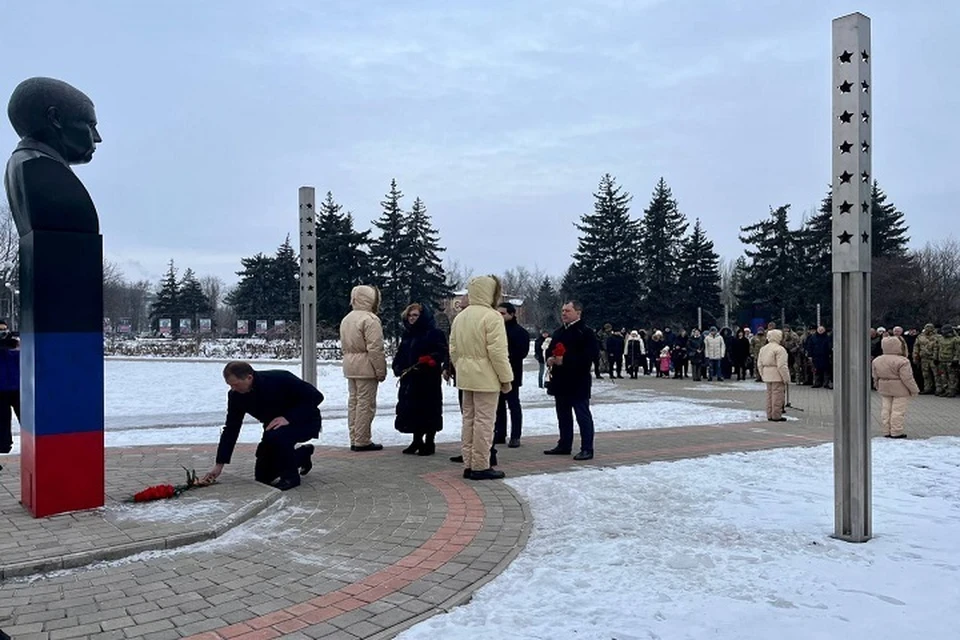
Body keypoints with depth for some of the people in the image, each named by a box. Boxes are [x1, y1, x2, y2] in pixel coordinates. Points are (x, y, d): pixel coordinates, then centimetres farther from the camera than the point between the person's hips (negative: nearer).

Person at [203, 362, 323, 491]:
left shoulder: (280, 380, -30)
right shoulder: (236, 395, -13)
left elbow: (316, 396, -26)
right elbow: (231, 429, -6)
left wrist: (288, 417, -33)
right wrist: (219, 464, -9)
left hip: (305, 422, -7)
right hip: (275, 426, 7)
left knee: (276, 435, -37)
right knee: (262, 476, 5)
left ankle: (290, 476, -11)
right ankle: (303, 454, 28)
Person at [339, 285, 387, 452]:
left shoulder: (346, 319, 15)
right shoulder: (370, 319, -15)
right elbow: (375, 349, -19)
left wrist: (350, 359, 20)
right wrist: (381, 371, -14)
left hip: (349, 366, 9)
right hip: (366, 367, -9)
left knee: (353, 401, 12)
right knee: (365, 403, -3)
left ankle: (354, 439, 18)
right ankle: (362, 441, 0)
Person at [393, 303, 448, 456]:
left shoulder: (434, 334, -6)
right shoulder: (407, 334, 17)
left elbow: (442, 352, -14)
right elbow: (401, 354, 21)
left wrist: (429, 360, -28)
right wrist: (398, 367, 5)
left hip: (428, 380, -7)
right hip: (409, 379, 7)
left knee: (428, 410, -2)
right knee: (411, 409, 10)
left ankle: (429, 443, 9)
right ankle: (417, 441, 23)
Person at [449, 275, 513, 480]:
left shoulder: (460, 317, 11)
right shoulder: (492, 316, -14)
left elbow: (453, 350, 14)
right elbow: (497, 351, -18)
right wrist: (506, 378, -12)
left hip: (466, 376, 8)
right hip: (486, 377, -8)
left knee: (469, 419, 13)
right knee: (484, 421, -2)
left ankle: (469, 464, 18)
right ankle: (480, 466, 2)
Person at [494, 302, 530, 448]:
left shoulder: (520, 332, -4)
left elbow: (522, 352, -13)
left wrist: (508, 357, -23)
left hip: (512, 373, -6)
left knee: (513, 405, 0)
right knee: (499, 405, 10)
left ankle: (515, 436, 4)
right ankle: (499, 434, 18)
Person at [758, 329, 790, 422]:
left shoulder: (763, 348, 11)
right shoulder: (780, 349, -16)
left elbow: (760, 364, 13)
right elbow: (782, 366, -20)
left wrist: (763, 374, 20)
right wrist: (786, 378, -15)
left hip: (767, 375, 8)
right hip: (777, 376, -8)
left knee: (769, 395, 15)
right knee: (777, 395, -2)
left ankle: (770, 415, 20)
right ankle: (776, 416, 0)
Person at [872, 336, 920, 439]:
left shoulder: (876, 360, 2)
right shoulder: (902, 361, -18)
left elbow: (875, 377, 10)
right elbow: (907, 378, -17)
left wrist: (878, 387, 23)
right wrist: (914, 390, -6)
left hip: (884, 389, 6)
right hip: (900, 390, -6)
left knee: (885, 410, 10)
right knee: (898, 410, 0)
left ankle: (887, 431, 15)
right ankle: (896, 432, 3)